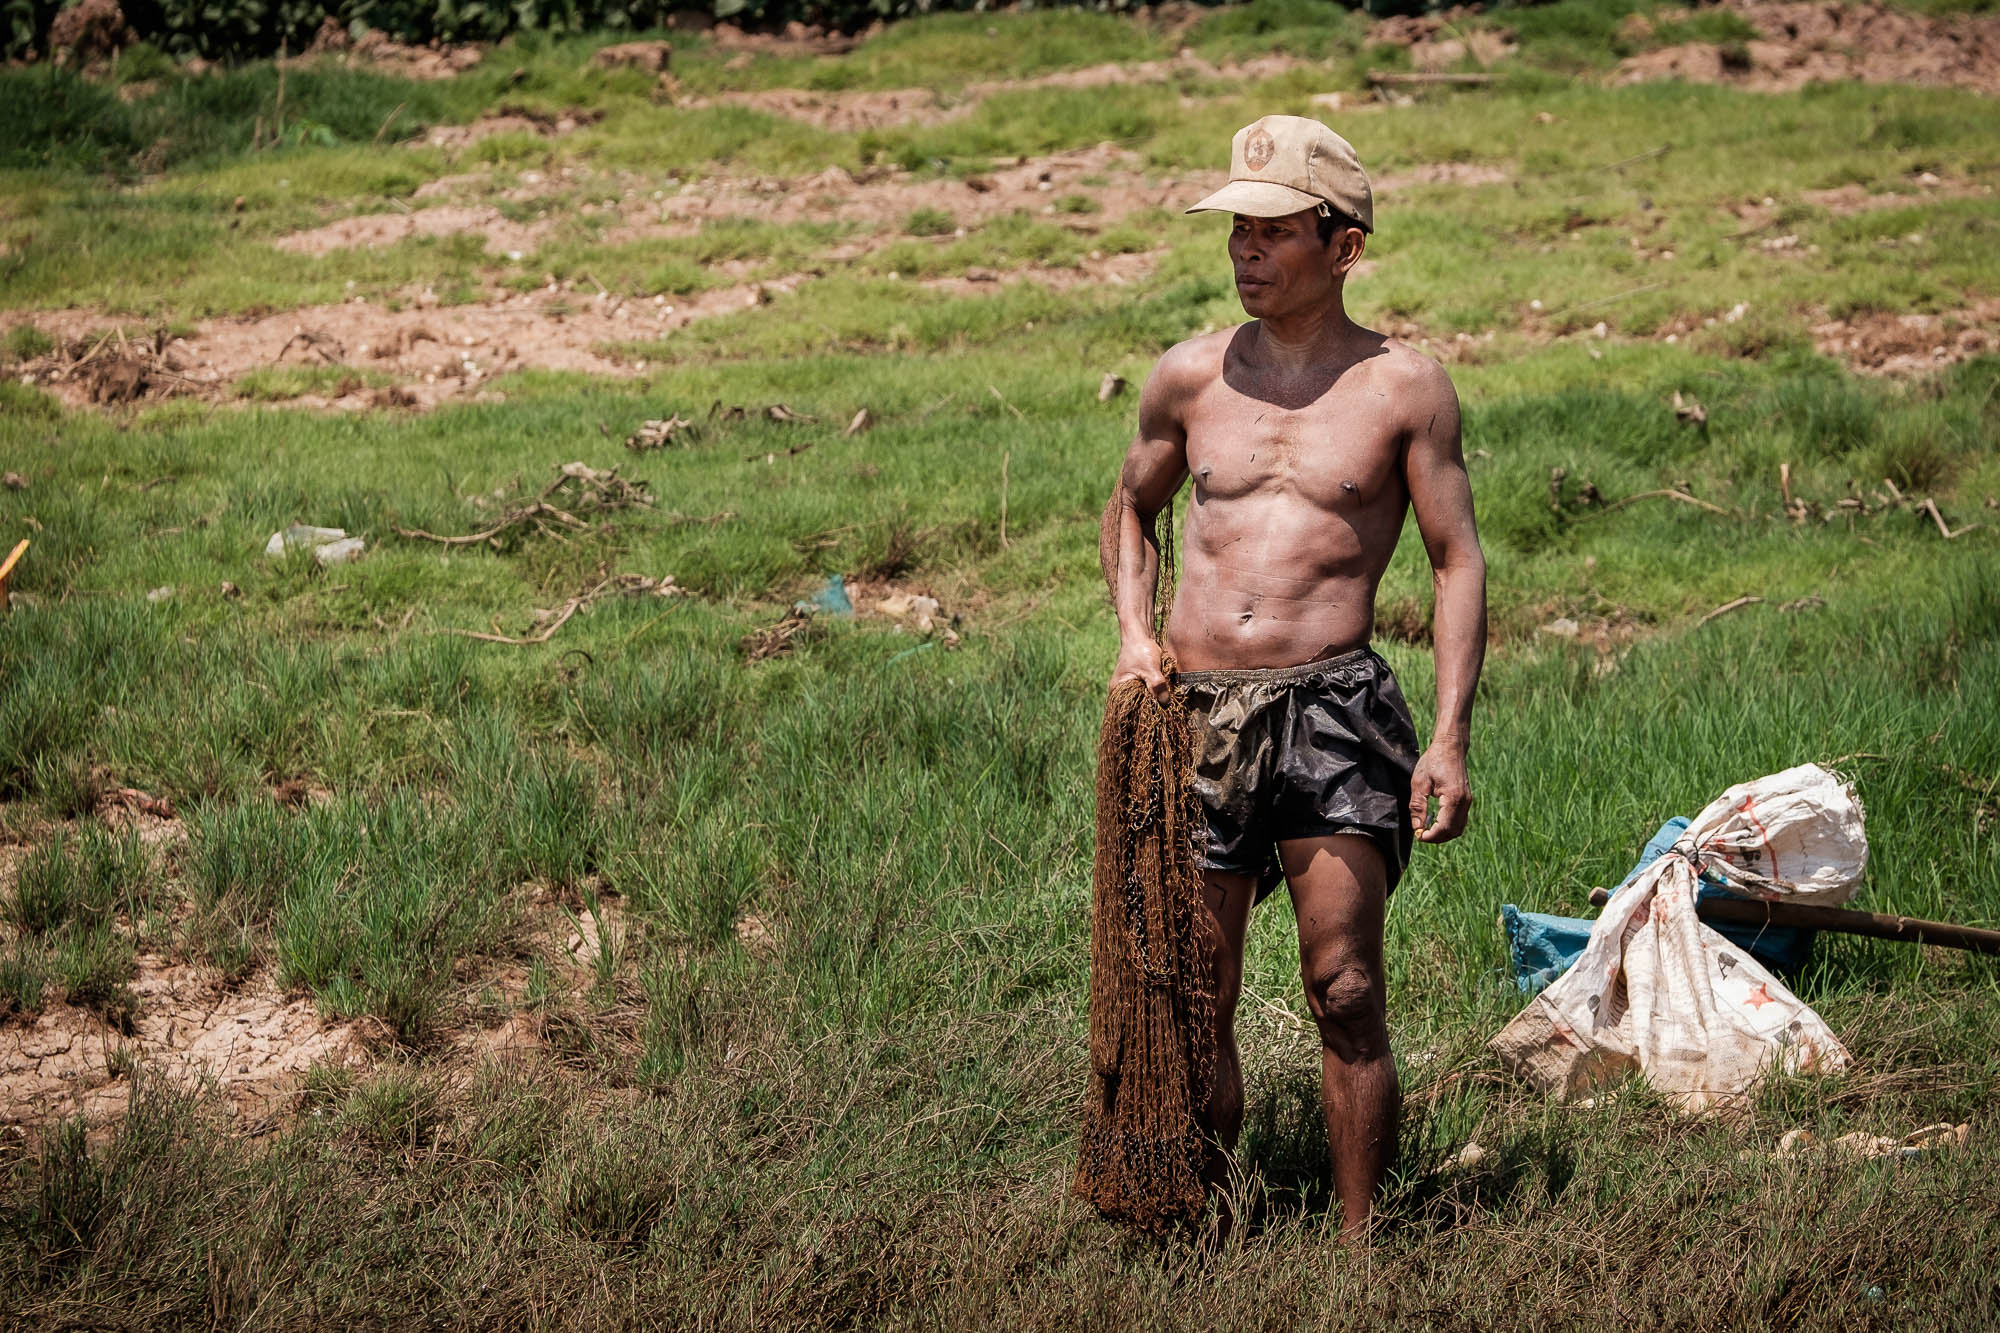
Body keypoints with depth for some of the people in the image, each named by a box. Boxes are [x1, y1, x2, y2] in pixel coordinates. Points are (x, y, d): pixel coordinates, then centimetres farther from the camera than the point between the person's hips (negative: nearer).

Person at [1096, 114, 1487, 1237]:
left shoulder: (1404, 386, 2)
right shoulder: (1192, 376, 10)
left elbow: (1460, 564, 2)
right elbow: (1131, 511, 26)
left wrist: (1452, 738, -7)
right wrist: (1136, 631, 8)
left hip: (1334, 707, -3)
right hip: (1196, 712, 3)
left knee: (1345, 996, -7)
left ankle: (1360, 1241, 4)